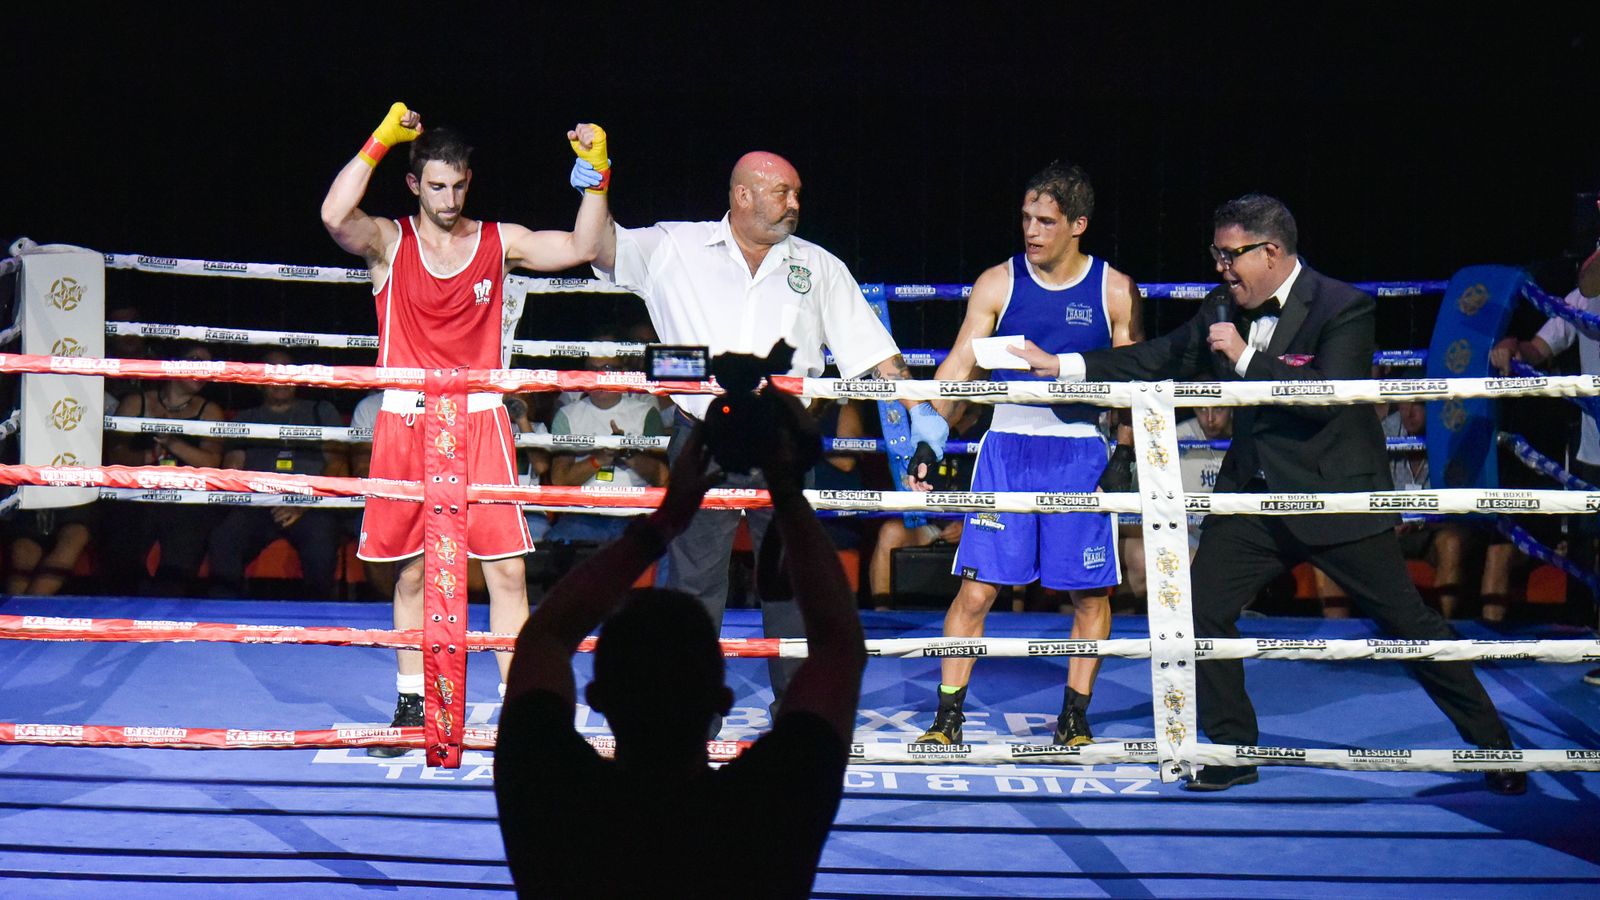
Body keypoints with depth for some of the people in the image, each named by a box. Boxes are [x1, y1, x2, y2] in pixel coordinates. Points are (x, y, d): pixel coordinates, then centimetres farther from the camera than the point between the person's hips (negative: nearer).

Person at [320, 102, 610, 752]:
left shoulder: (499, 241, 6)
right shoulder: (388, 241, 1)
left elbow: (580, 248, -1)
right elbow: (335, 217, -19)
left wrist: (596, 175, -13)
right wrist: (382, 139, -20)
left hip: (480, 420, 0)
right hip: (405, 423, 0)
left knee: (506, 568, -5)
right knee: (410, 572, 8)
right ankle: (411, 706, 19)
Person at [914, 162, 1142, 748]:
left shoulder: (1114, 291, 3)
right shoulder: (998, 284, 3)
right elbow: (958, 365, 0)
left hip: (1081, 452, 0)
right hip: (1008, 447, 0)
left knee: (1091, 593, 3)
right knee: (977, 588, -4)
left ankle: (1075, 719, 18)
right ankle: (947, 718, 6)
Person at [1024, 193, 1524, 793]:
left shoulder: (1343, 309, -15)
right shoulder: (1222, 310, 4)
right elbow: (1157, 361, 9)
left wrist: (1246, 358, -26)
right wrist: (1063, 365, 3)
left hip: (1337, 497, -6)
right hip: (1253, 496, 6)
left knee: (1407, 622, -1)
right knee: (1202, 612, -1)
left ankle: (1495, 746, 12)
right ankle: (1232, 750, 13)